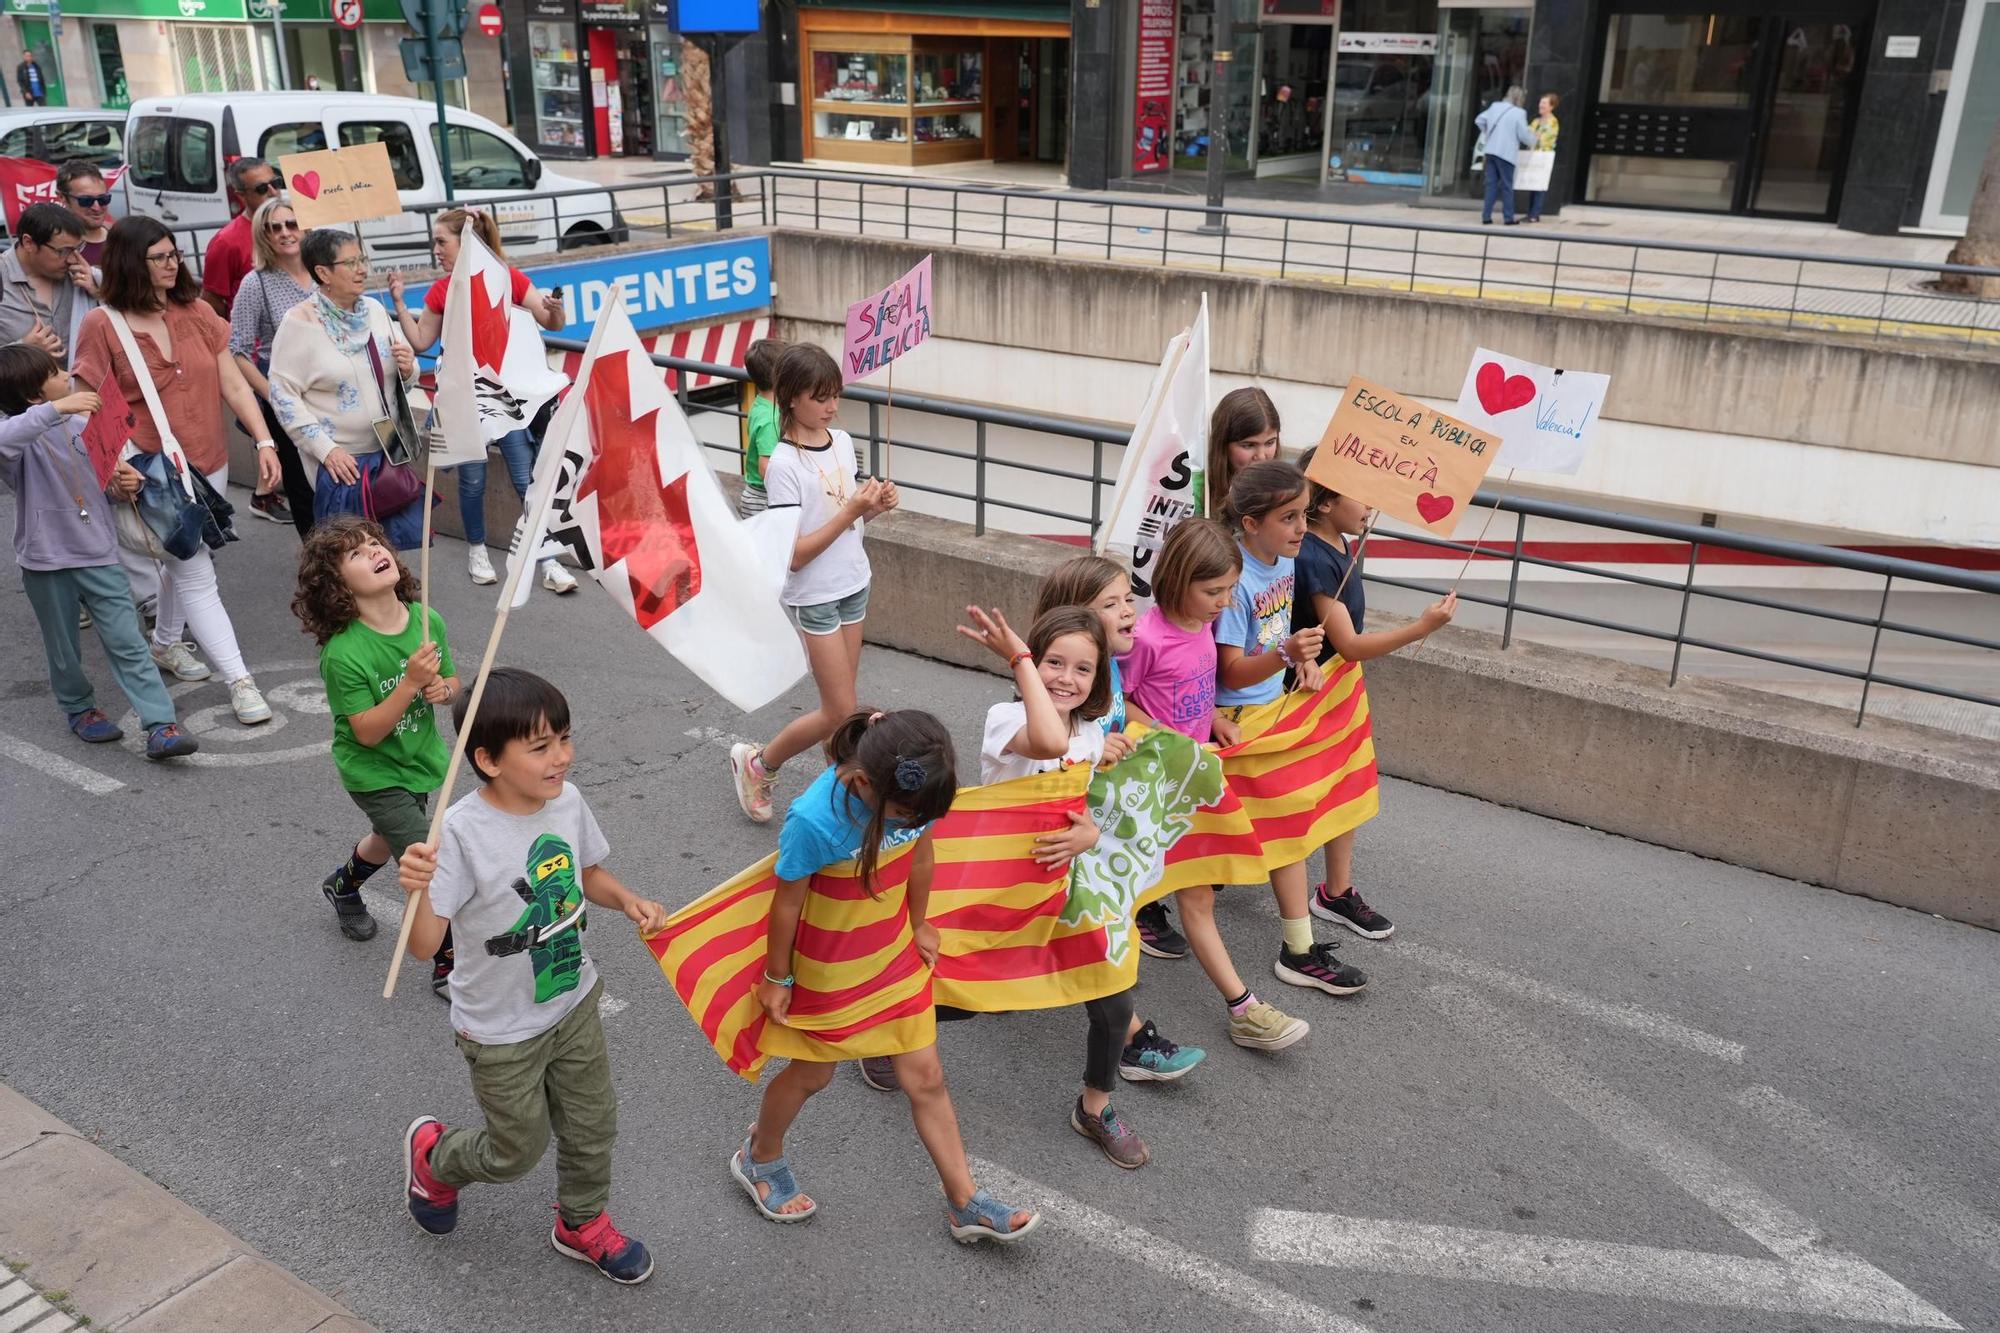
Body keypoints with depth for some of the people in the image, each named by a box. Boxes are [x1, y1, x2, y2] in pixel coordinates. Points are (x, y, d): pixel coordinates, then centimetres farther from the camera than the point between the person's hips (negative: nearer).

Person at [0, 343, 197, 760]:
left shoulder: (84, 423, 3)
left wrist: (124, 486, -9)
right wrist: (55, 409, -45)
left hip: (99, 555, 3)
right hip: (46, 562, -3)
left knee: (128, 643, -3)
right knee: (64, 650, 15)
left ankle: (160, 725, -6)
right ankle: (80, 709, 38)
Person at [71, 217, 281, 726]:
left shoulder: (197, 313, 3)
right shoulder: (102, 325, -10)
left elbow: (234, 384, 3)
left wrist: (264, 441, -6)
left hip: (209, 464, 5)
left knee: (182, 561, 21)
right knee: (197, 576, -6)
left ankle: (165, 642, 45)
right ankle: (240, 681, -4)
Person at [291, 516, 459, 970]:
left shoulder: (427, 621, -12)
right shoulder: (343, 653, -28)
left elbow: (452, 682, 3)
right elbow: (367, 732, -26)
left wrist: (442, 688, -21)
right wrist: (412, 682, -35)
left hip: (421, 758, 6)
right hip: (374, 774, -6)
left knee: (391, 839, 30)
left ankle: (342, 886, 62)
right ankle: (449, 965, 6)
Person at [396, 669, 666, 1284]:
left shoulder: (566, 800, -12)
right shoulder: (461, 833, -29)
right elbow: (425, 943, -30)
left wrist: (628, 901, -12)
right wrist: (417, 891, -50)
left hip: (575, 1002, 5)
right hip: (502, 1030, -5)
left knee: (592, 1126, 20)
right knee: (517, 1151, 15)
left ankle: (582, 1224, 48)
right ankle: (431, 1154, 47)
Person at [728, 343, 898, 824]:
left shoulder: (842, 442, 2)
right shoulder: (783, 465, -20)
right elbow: (793, 554, -22)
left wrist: (876, 505, -8)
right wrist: (850, 512, -27)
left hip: (853, 585, 6)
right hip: (814, 597, -6)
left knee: (840, 705, 12)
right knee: (841, 711, -2)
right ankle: (757, 762, 18)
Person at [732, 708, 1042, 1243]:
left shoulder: (911, 792, -20)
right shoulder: (814, 820, -36)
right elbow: (787, 904, -20)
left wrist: (919, 925, 14)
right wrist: (776, 978, -7)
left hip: (894, 953, 4)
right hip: (827, 964, -4)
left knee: (925, 1077, 10)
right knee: (812, 1074, 19)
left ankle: (965, 1203, 26)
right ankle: (759, 1158, 49)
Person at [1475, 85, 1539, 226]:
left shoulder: (1495, 107, 8)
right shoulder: (1519, 113, -11)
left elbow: (1479, 120, 14)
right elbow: (1524, 134, -9)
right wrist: (1535, 141, 9)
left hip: (1491, 150, 5)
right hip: (1506, 153, -5)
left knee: (1491, 184, 8)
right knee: (1507, 186, 3)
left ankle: (1486, 216, 4)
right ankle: (1508, 217, 7)